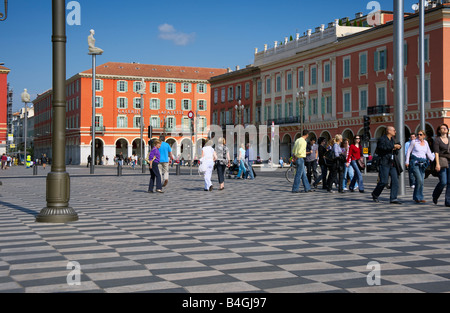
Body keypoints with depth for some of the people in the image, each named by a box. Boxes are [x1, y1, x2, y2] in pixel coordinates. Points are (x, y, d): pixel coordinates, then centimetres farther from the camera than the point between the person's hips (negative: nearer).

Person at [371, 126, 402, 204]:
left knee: (395, 180, -2)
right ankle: (375, 194, 14)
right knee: (384, 181, -8)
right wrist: (393, 146, -24)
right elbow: (383, 147, -26)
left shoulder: (392, 140, 19)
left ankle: (393, 198, 0)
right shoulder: (382, 139, -6)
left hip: (392, 164, 8)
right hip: (384, 163, -8)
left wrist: (397, 148, 6)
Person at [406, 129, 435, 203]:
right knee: (419, 180, -16)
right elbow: (409, 151, 4)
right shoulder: (414, 142, 0)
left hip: (422, 163, 5)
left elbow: (429, 153, 16)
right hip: (415, 162, -5)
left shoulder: (426, 143, 12)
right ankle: (419, 197, -4)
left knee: (421, 181, 3)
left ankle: (416, 197, 14)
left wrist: (434, 160, 3)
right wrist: (407, 161, -1)